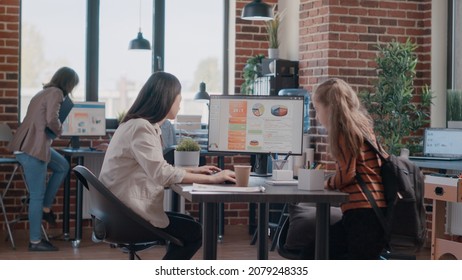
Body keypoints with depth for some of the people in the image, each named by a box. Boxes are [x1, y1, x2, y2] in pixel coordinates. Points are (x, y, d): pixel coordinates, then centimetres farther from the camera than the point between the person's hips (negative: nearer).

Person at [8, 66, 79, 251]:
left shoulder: (45, 91, 20)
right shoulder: (56, 92, -8)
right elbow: (51, 120, -20)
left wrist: (54, 131, 12)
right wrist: (60, 130, -2)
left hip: (30, 145, 10)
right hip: (32, 149, -10)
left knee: (62, 167, 23)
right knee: (37, 195, -3)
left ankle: (45, 208, 22)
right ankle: (35, 242, 3)